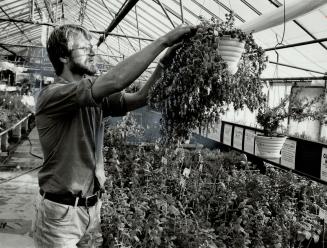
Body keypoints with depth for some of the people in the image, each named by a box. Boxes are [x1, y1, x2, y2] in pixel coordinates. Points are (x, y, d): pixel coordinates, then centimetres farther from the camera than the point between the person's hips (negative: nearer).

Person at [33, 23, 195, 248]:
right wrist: (164, 40, -28)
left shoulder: (97, 96, 6)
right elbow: (114, 81, -32)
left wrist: (165, 62, -16)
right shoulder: (52, 95, -20)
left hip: (94, 207, 7)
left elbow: (140, 98, -3)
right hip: (62, 211, -7)